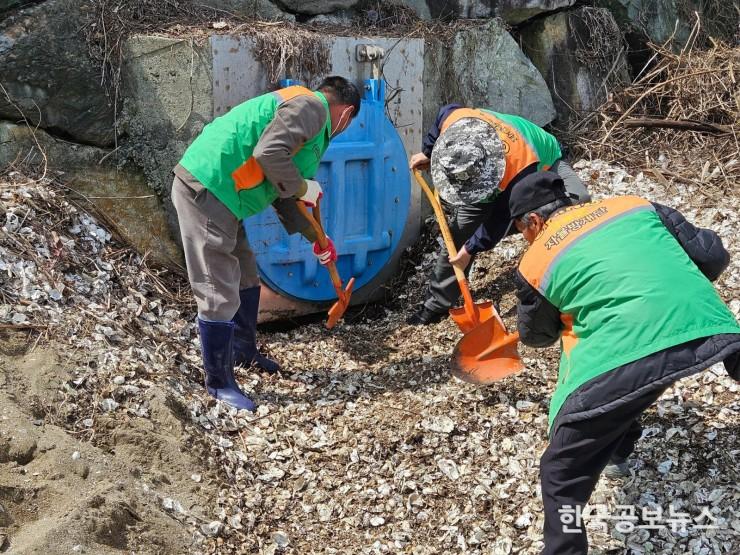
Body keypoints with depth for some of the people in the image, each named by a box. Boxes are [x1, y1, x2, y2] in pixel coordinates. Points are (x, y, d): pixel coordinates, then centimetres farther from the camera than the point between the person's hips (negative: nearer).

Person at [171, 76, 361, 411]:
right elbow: (268, 153, -26)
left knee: (246, 279, 23)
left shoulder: (310, 118, 23)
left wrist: (317, 239, 31)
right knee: (219, 294, -4)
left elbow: (282, 195, 27)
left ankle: (244, 351, 43)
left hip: (217, 195, 11)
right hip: (206, 191, -11)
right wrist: (302, 187, -10)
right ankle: (219, 383, 11)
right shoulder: (311, 106, -9)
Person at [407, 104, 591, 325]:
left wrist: (471, 248, -24)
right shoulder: (452, 119, -38)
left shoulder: (522, 166, -49)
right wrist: (427, 153, 5)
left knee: (579, 200, -31)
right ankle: (437, 303, 4)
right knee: (457, 234, -6)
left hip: (543, 164, -4)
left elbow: (502, 215, -33)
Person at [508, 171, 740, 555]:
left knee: (562, 473, 10)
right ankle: (616, 452, 57)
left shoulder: (536, 264, 11)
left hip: (626, 357, -6)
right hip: (709, 329, 6)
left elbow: (536, 336, 27)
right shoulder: (636, 205, 20)